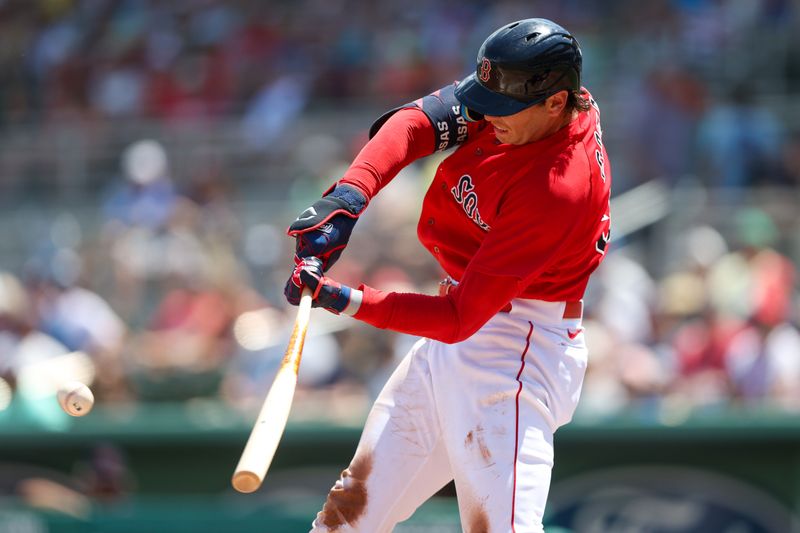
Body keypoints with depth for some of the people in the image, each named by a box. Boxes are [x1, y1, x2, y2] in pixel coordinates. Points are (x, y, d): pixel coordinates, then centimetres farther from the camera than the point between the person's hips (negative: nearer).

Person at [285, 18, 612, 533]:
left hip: (518, 349, -9)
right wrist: (349, 196, -29)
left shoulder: (561, 189, -28)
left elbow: (460, 318, -28)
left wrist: (349, 302, -34)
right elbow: (418, 122, -13)